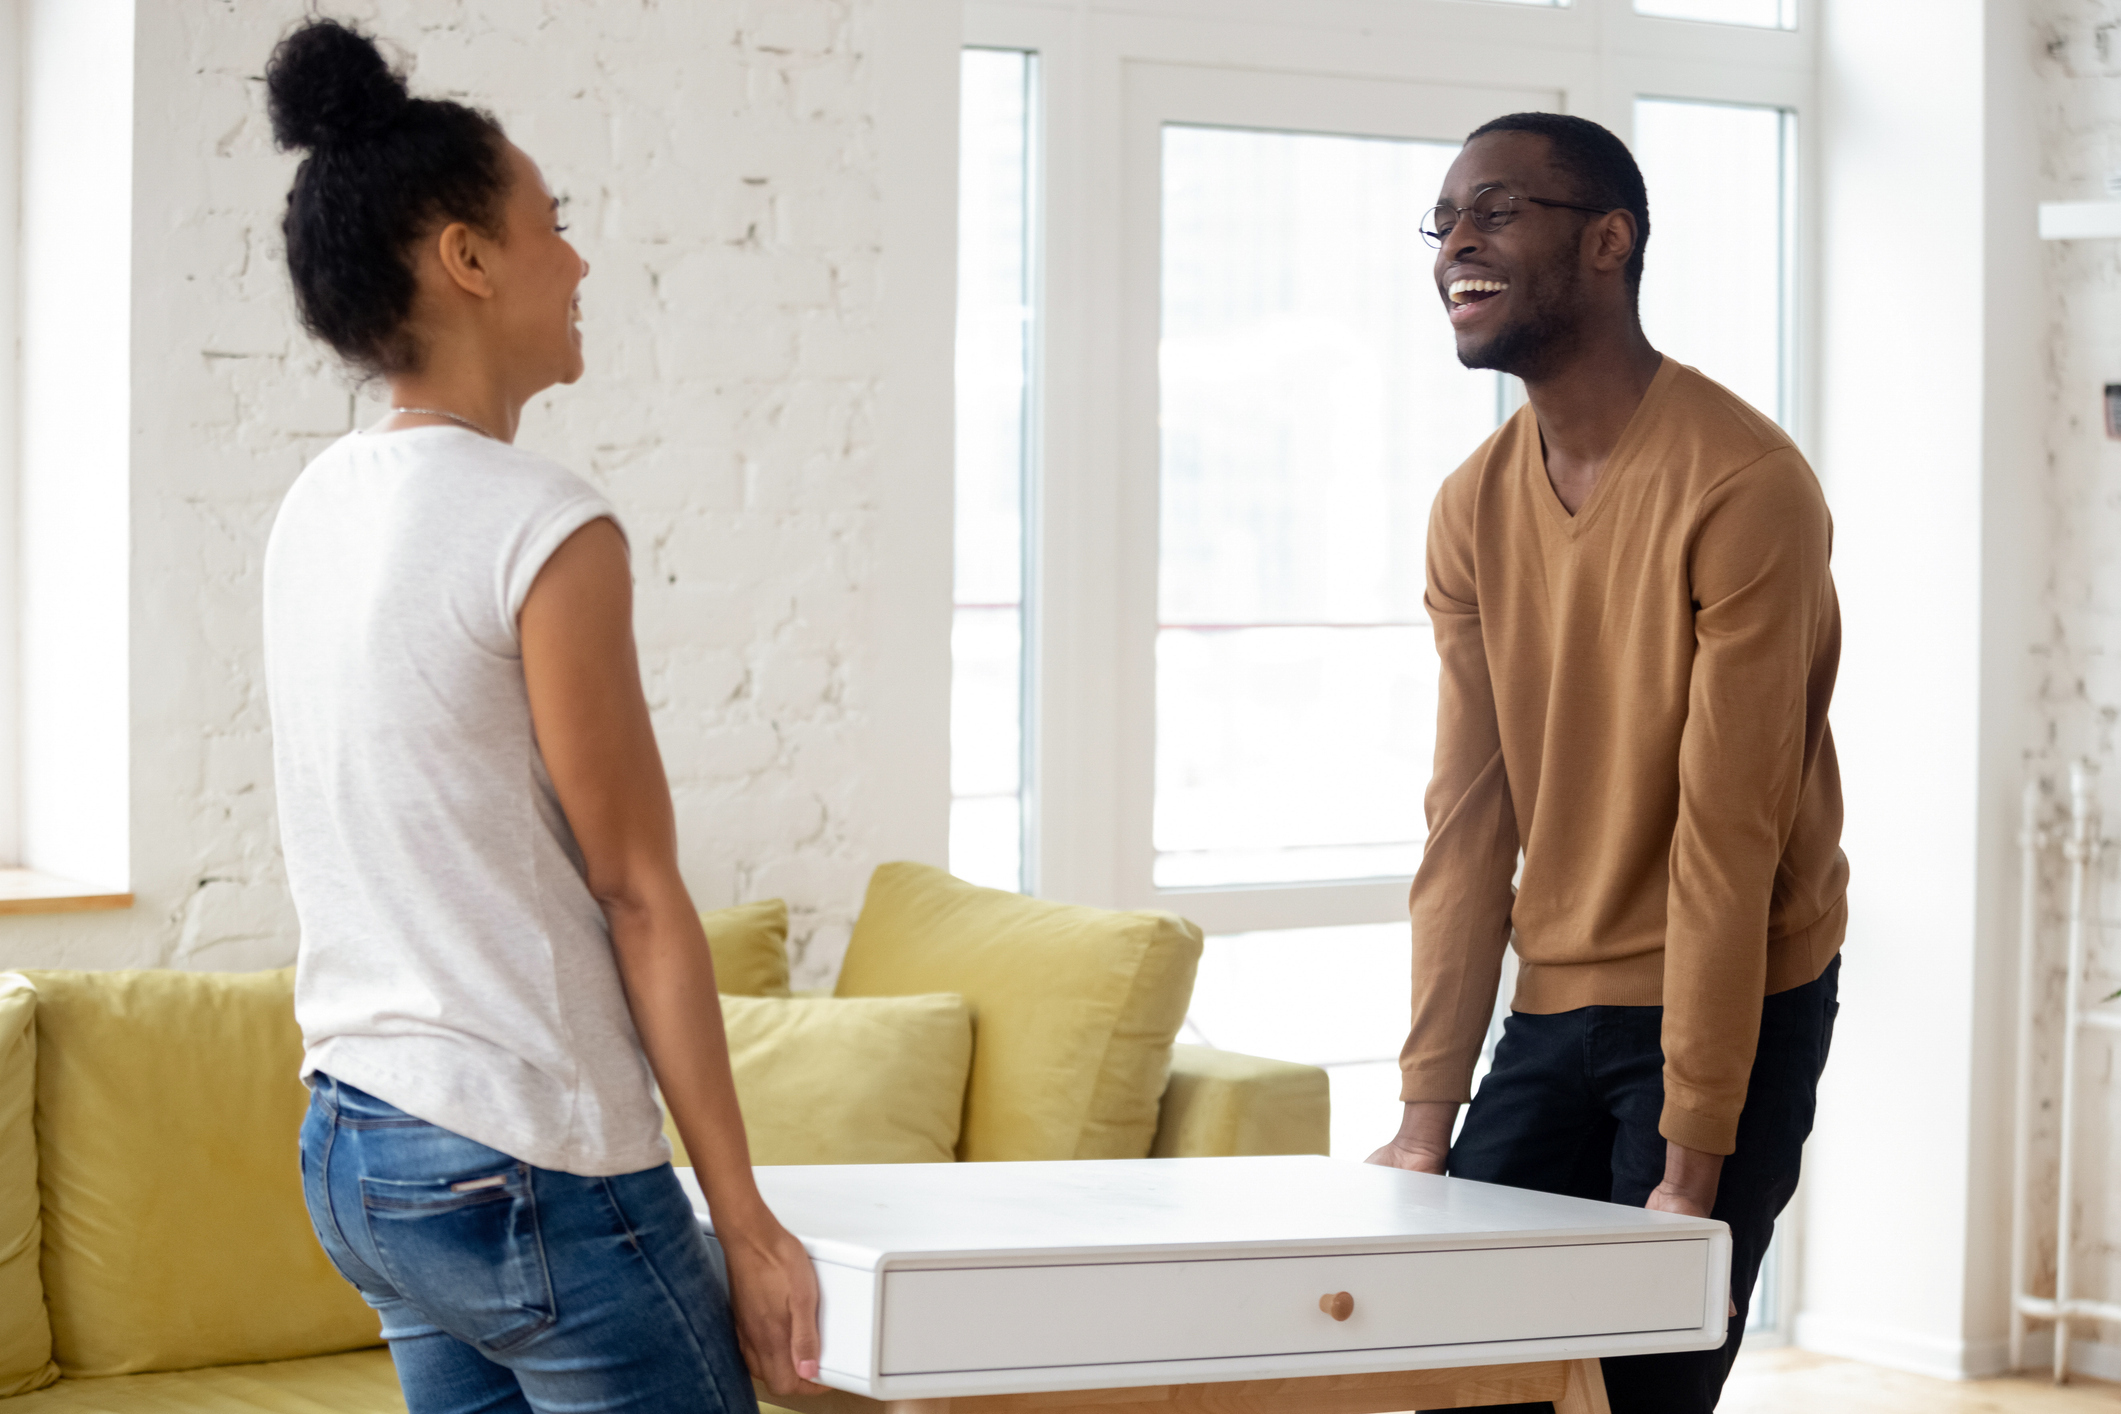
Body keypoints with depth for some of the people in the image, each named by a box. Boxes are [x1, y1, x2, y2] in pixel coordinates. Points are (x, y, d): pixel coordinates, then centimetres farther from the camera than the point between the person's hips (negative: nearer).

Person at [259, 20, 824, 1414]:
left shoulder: (316, 510, 8)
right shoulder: (548, 529, -16)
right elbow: (638, 894, -14)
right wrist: (748, 1224, -9)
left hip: (352, 1150, 8)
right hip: (535, 1174, -8)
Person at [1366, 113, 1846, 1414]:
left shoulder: (1743, 487, -17)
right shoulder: (1473, 510, 5)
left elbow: (1727, 835, -19)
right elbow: (1469, 821, 2)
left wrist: (1692, 1159, -19)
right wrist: (1430, 1114, -4)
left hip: (1735, 1008, -6)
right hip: (1552, 1011, 6)